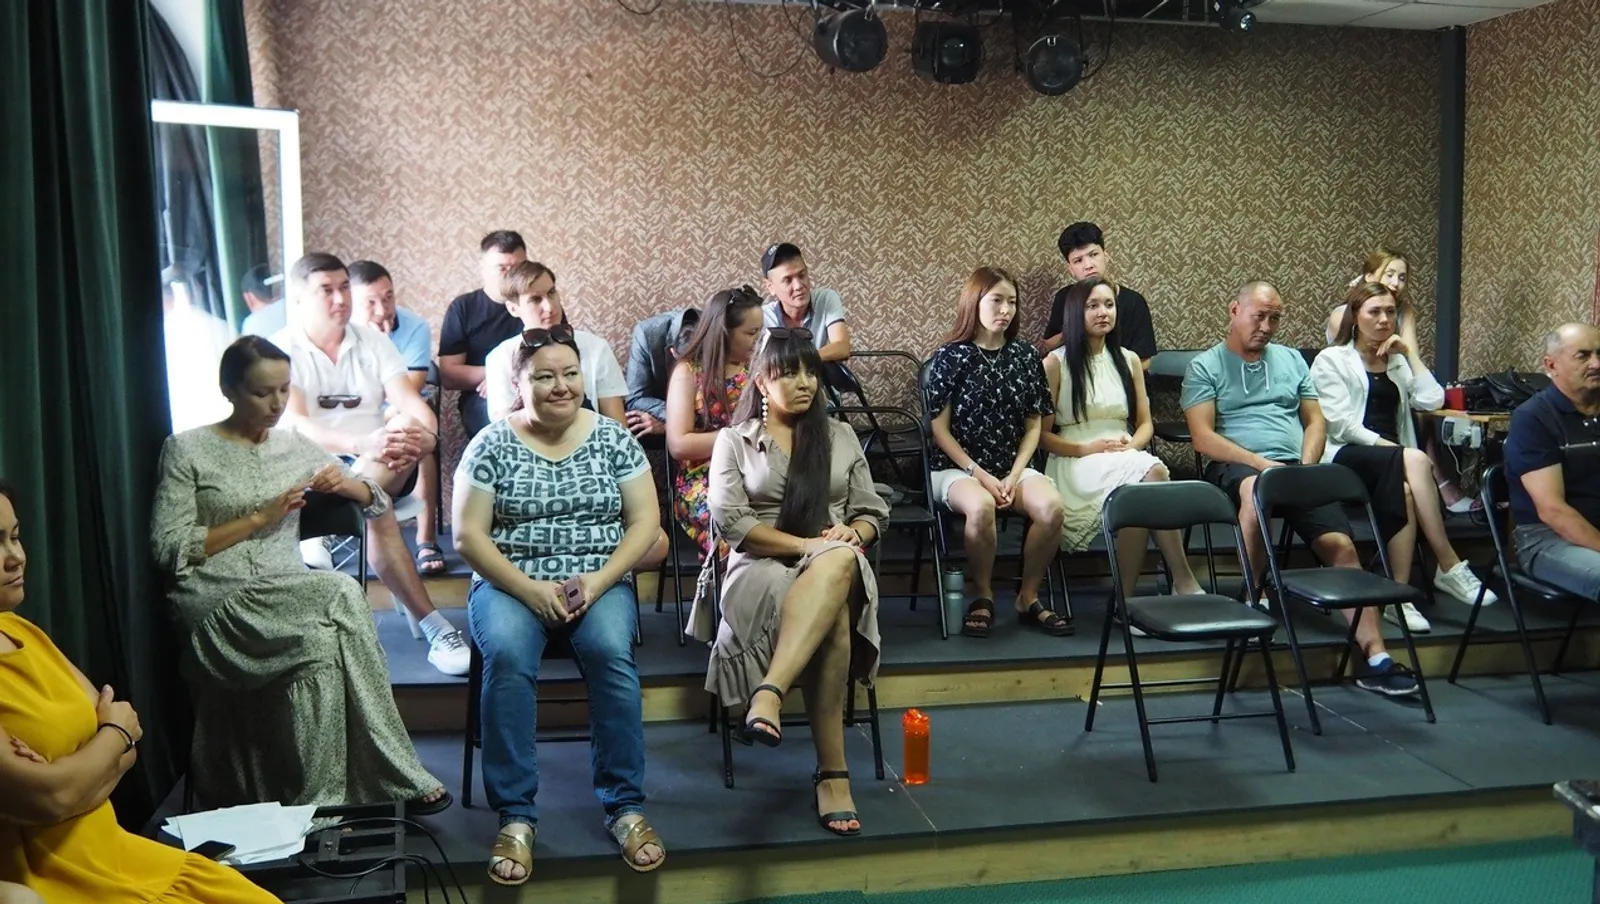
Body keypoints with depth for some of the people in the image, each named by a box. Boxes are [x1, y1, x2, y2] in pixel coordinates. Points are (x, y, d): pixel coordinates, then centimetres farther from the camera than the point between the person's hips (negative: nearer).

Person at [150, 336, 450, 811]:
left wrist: (345, 483, -1)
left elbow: (376, 500, 22)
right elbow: (169, 547, -5)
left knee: (322, 641, -33)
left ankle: (323, 802, -25)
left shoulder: (296, 446, 16)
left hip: (290, 597, 4)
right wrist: (259, 517, -10)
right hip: (219, 601, -4)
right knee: (341, 593, -31)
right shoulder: (186, 450, 4)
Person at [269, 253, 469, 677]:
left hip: (384, 467, 3)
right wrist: (362, 444, -35)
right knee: (370, 502, -35)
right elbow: (293, 424, -17)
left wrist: (426, 434, -30)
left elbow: (412, 404, -3)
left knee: (387, 458, -35)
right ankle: (431, 625, -34)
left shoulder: (373, 341, 9)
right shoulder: (281, 351, -1)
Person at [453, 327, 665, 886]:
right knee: (507, 657, -32)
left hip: (600, 583, 1)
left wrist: (599, 579, -14)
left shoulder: (613, 438, 5)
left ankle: (625, 807, -21)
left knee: (610, 652, -31)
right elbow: (468, 536, -4)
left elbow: (645, 523, 2)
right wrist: (530, 589, -16)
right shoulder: (491, 445, 1)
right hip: (511, 584, 0)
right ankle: (515, 816, -23)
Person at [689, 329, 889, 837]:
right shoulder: (734, 441, 11)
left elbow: (873, 513, 16)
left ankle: (769, 693, -52)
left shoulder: (841, 437, 20)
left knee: (836, 564, -40)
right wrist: (806, 544, -13)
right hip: (761, 567, -2)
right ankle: (832, 773, -41)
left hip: (839, 566, 2)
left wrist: (852, 534, -9)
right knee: (829, 618, -39)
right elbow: (729, 520, -3)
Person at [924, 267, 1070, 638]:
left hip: (1013, 466, 3)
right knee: (981, 506, -37)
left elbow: (1033, 425, 7)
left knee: (1052, 506, -28)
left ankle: (1028, 597, -6)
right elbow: (940, 428, -4)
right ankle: (984, 596, -11)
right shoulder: (951, 356, -2)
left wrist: (1014, 476, -8)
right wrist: (981, 475, -14)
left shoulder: (1026, 356, 8)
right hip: (957, 467, -3)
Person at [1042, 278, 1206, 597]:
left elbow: (1145, 424, 18)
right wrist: (1086, 449, -15)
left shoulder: (1129, 360, 18)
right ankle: (1185, 582, -28)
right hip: (1076, 464, -4)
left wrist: (1131, 445, -5)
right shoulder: (1056, 363, 4)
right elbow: (1042, 434, 1)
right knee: (1150, 474, -35)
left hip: (1126, 458, 4)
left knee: (1147, 481, -36)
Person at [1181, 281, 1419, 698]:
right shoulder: (1205, 366, 7)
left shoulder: (1291, 359, 22)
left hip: (1295, 466, 4)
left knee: (1340, 543, -18)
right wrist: (1264, 463, -15)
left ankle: (1376, 657, -20)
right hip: (1237, 466, -4)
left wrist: (1305, 466, -2)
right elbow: (1203, 437, -4)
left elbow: (1315, 421, 19)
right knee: (1255, 487, -41)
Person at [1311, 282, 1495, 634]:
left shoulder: (1398, 362, 26)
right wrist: (1390, 447, -16)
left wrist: (1409, 353, 8)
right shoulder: (1331, 360, 10)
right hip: (1346, 457, -5)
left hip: (1391, 460, 5)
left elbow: (1431, 400, 7)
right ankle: (1450, 567, -37)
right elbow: (1340, 424, -5)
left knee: (1407, 489, -35)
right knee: (1415, 461, -37)